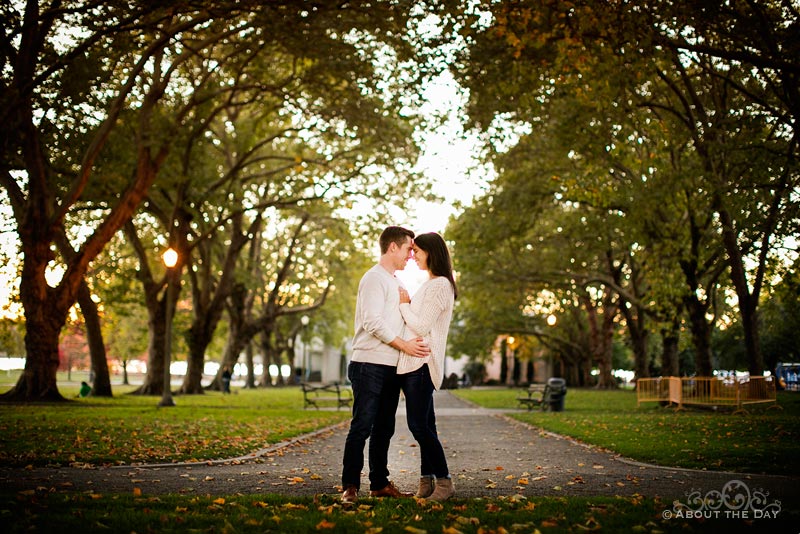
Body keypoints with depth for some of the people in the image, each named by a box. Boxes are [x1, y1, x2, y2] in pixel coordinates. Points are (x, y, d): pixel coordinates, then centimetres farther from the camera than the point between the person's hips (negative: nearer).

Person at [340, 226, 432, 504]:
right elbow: (373, 322, -18)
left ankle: (380, 483, 19)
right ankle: (350, 487, -4)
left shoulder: (396, 282, 21)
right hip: (370, 365, -9)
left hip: (391, 367, 9)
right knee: (362, 426, -8)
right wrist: (405, 345, -17)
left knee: (384, 428, 12)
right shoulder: (374, 278, -9)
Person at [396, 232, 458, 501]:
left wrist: (404, 304, -4)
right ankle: (427, 480, 15)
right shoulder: (429, 284, 20)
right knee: (424, 425, 10)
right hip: (411, 363, 10)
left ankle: (444, 482, -5)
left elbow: (421, 327, -17)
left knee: (419, 425, -11)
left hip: (422, 364, -10)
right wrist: (405, 303, 9)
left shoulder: (439, 285, -11)